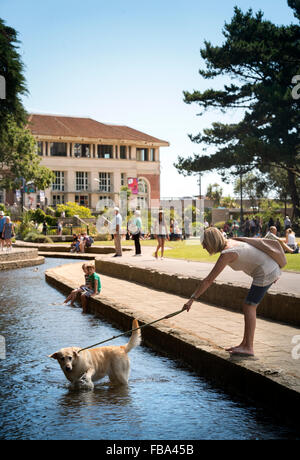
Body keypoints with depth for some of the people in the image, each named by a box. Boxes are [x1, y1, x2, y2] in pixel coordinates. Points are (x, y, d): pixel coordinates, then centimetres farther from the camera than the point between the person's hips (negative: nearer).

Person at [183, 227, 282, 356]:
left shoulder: (226, 254, -20)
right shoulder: (229, 242, 8)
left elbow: (208, 280, -20)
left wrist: (192, 299, -16)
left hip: (266, 273, -10)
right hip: (272, 268, 10)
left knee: (249, 307, -6)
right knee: (249, 306, 12)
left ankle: (249, 348, -2)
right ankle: (244, 344, 19)